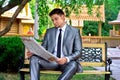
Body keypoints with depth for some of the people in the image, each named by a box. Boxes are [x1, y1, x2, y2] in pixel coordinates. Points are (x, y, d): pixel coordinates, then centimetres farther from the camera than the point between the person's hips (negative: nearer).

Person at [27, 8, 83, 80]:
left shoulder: (74, 31, 5)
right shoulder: (49, 31, 16)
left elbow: (78, 52, -2)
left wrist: (66, 59, -21)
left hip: (67, 63, -3)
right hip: (51, 61, 3)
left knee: (73, 64, -37)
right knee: (34, 58, -23)